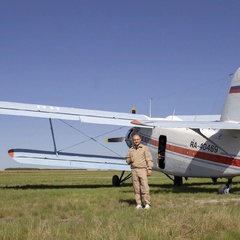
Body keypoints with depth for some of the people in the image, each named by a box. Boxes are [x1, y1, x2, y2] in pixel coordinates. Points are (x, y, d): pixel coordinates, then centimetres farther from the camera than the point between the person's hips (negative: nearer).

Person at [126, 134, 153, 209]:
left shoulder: (145, 148, 3)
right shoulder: (130, 150, 14)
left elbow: (149, 160, -1)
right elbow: (127, 159, 21)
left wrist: (149, 169, -10)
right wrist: (130, 160, -3)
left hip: (143, 170, -3)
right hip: (134, 170, 4)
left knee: (145, 187, -9)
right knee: (136, 188, 3)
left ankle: (147, 204, -3)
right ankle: (139, 204, 8)